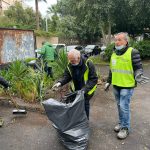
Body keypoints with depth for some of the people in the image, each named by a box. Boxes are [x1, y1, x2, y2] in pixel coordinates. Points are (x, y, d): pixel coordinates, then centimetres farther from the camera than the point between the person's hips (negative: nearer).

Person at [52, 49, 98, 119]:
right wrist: (60, 82, -20)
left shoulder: (88, 64, -26)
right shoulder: (70, 65, -10)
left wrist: (85, 89, -34)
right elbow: (67, 76, 1)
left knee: (85, 103, -9)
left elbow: (94, 79, -23)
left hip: (87, 90, -4)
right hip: (76, 89, 5)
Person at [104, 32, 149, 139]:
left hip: (127, 86, -6)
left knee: (124, 107, -3)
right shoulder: (114, 54, 10)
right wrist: (108, 81, 18)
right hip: (116, 85, 6)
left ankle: (125, 128, 15)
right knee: (120, 106, 16)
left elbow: (138, 67, -12)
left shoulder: (133, 52, -12)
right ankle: (121, 123, 33)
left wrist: (138, 76, -32)